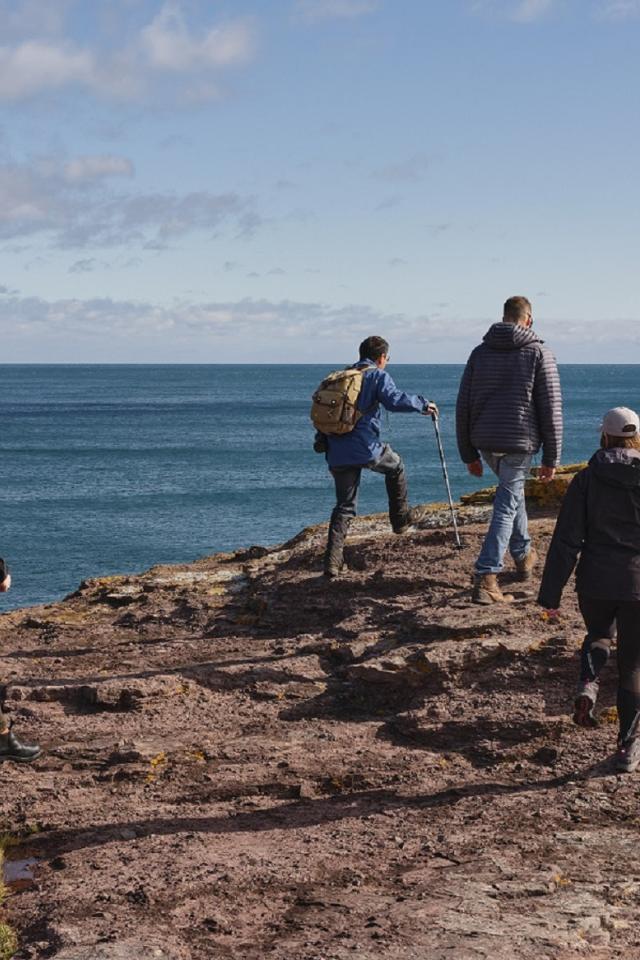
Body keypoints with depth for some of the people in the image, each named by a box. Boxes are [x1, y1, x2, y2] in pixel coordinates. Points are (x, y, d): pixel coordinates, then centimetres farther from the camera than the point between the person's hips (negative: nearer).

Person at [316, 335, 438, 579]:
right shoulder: (378, 376, 1)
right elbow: (395, 400, -17)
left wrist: (322, 441, 27)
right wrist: (423, 404, -3)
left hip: (338, 455, 5)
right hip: (365, 449, -5)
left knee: (344, 506, 11)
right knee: (395, 467, 28)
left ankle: (332, 562, 2)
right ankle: (400, 519, 33)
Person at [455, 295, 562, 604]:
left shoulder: (480, 352, 7)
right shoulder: (539, 353, -3)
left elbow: (463, 407, 7)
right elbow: (551, 409, -6)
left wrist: (469, 454, 14)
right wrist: (551, 458, -1)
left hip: (485, 441, 5)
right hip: (520, 442, -5)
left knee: (513, 490, 28)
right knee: (506, 507, -2)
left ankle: (523, 555, 40)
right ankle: (485, 579, -11)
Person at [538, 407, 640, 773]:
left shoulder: (586, 479, -3)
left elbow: (566, 541, -5)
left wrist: (551, 593, -1)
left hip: (595, 582, 1)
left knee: (599, 637, 29)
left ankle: (588, 685, 0)